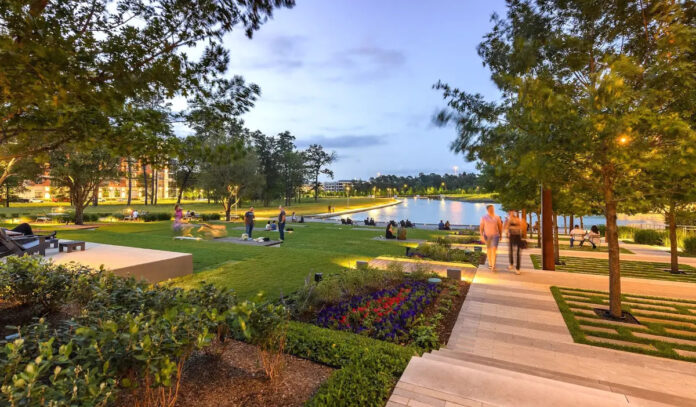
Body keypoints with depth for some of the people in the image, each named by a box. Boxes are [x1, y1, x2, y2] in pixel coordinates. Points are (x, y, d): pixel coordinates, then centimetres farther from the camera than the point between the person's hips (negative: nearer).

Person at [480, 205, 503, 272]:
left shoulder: (497, 217, -1)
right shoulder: (484, 217, -4)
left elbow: (500, 227, 9)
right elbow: (481, 227, -5)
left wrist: (500, 235, 12)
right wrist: (482, 236, -15)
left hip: (495, 235, -1)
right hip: (487, 235, 1)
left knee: (494, 250, -13)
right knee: (488, 249, 14)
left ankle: (493, 266, -17)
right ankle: (490, 263, 32)